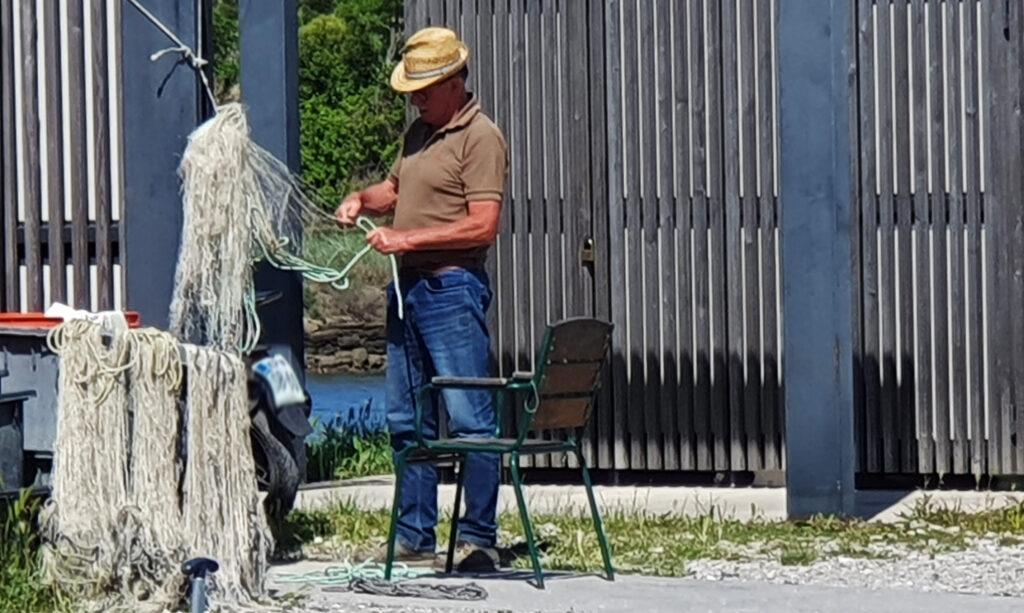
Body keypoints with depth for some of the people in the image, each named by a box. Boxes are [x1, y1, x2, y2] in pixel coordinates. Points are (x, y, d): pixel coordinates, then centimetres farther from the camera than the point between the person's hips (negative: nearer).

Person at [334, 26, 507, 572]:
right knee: (407, 421, 10)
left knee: (469, 419, -8)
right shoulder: (419, 133, 17)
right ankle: (414, 540, 15)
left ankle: (478, 540, -6)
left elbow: (482, 225, -18)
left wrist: (406, 238, -17)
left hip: (453, 287, -9)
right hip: (407, 287, 9)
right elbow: (396, 188, 33)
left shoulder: (480, 138, -9)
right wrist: (362, 199, 10)